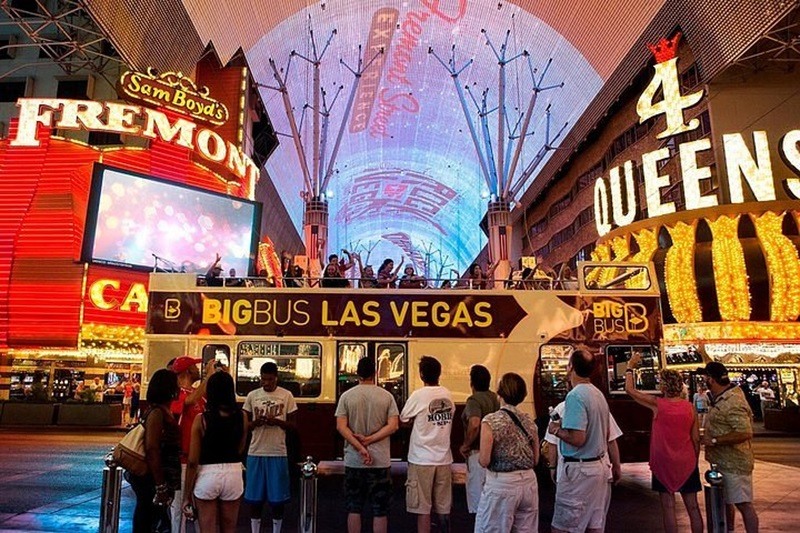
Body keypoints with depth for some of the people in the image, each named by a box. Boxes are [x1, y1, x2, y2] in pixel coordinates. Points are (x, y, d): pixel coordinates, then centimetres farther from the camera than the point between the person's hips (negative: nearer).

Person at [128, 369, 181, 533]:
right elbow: (151, 449, -25)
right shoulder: (157, 412, -19)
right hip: (151, 478, -9)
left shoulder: (164, 411, 9)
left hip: (153, 477, 9)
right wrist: (160, 485, -24)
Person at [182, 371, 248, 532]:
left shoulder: (201, 419, -10)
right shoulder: (242, 416, -3)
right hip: (233, 474, 2)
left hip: (207, 475, -2)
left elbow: (193, 461, -8)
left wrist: (187, 495, 0)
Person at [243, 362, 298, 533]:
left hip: (278, 453, -1)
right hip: (255, 452, 2)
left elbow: (292, 424, 1)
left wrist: (277, 421, -19)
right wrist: (255, 423, -15)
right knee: (254, 497, 9)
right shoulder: (252, 395, 3)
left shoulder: (287, 395, -2)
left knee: (277, 497, 6)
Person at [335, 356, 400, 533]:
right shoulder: (387, 396, -2)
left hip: (353, 461, 1)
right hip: (381, 461, 0)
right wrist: (369, 440, -10)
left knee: (354, 508, 12)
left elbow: (341, 427, -8)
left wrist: (360, 448, -10)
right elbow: (393, 425, -9)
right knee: (380, 510, 8)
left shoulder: (346, 396, -2)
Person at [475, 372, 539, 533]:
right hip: (529, 482, 6)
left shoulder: (491, 420, -14)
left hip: (501, 484, -6)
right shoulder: (529, 421, 3)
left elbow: (484, 461, -14)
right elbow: (536, 460, 10)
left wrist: (478, 454, 6)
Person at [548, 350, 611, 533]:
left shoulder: (575, 396, -18)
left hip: (579, 470, -9)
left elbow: (578, 439, -25)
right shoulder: (599, 394, 10)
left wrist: (556, 430, -7)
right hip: (599, 466, 9)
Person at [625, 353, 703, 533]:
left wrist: (630, 366, 7)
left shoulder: (657, 404, -11)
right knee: (693, 507, 11)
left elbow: (630, 390, -4)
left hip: (664, 464, -3)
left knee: (668, 507, 4)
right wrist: (694, 461, 16)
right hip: (687, 464, 3)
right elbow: (696, 439, 2)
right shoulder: (690, 408, -2)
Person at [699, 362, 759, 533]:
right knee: (725, 501, 21)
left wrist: (714, 440, -27)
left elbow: (745, 433, -32)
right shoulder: (721, 396, 3)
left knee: (742, 504, -2)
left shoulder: (733, 403, -27)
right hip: (722, 461, 10)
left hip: (733, 464, -10)